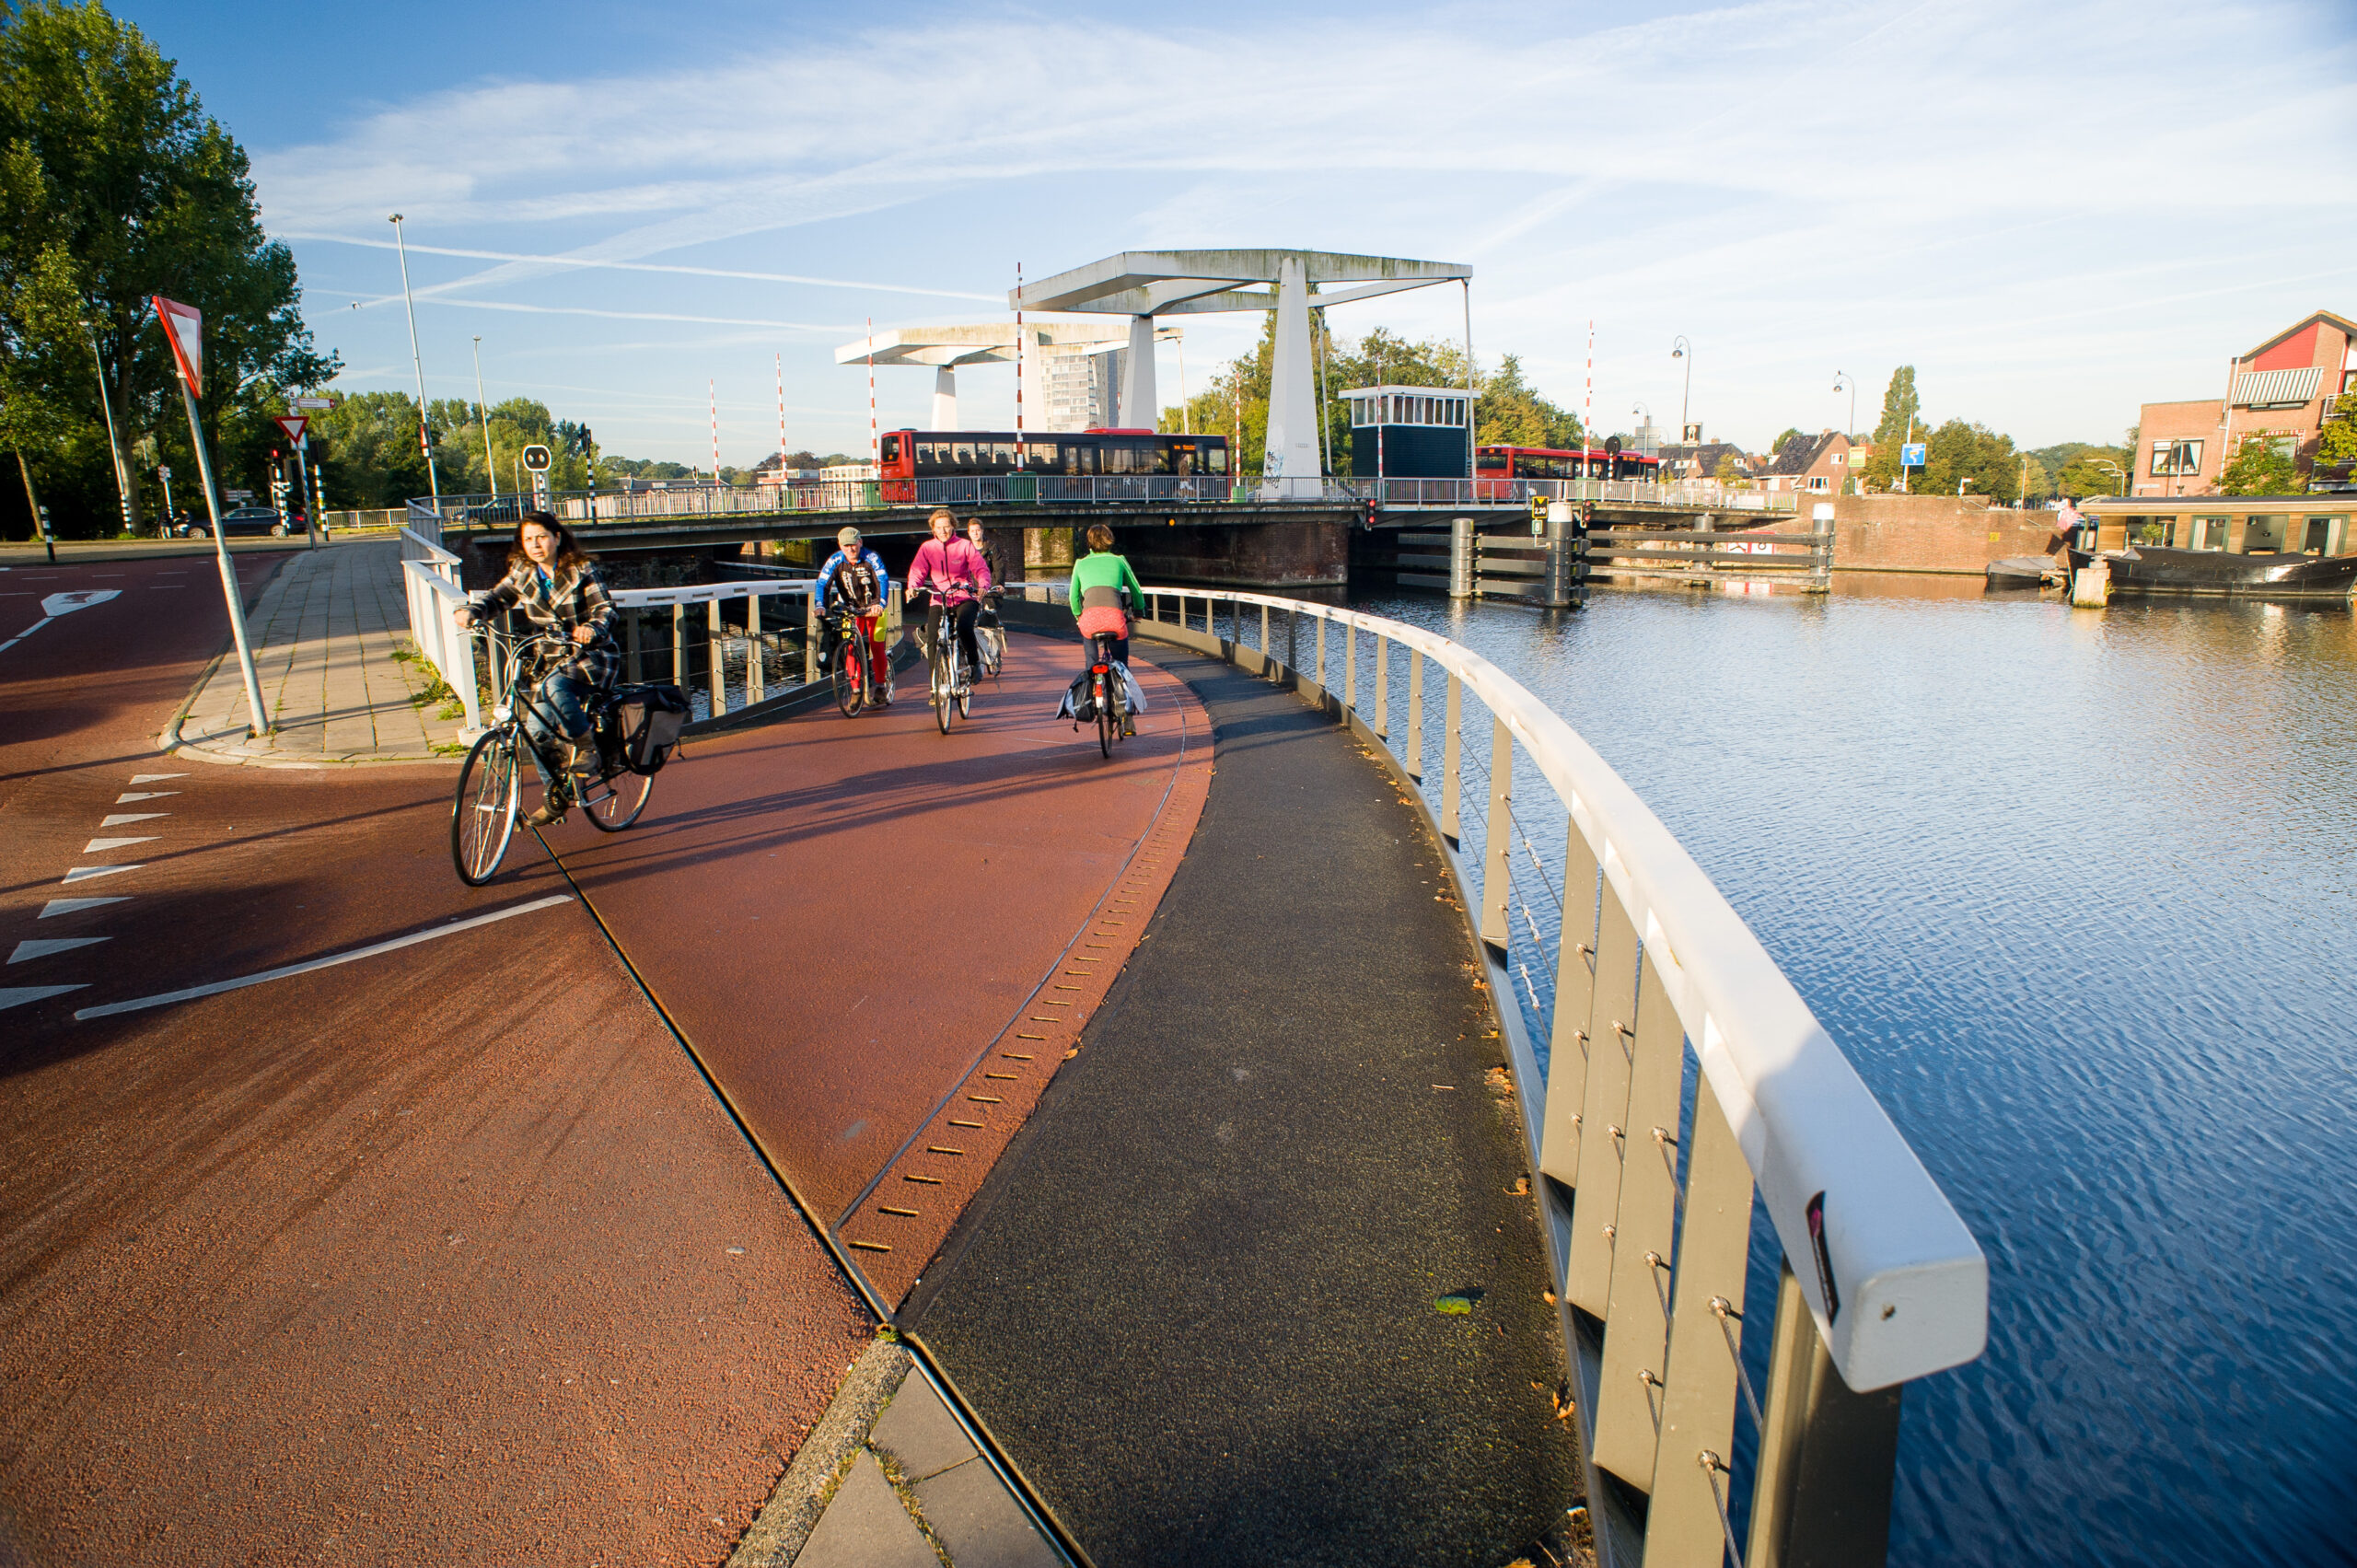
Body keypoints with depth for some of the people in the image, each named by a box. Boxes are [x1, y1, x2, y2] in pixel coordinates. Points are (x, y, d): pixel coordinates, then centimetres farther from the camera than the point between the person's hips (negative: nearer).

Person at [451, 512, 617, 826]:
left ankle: (586, 746, -16)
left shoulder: (583, 571, -8)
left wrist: (591, 629, -39)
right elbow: (497, 598, 0)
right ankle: (556, 794, 11)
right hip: (550, 658, 5)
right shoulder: (522, 573, 6)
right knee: (536, 727, -6)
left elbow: (605, 609, -16)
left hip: (591, 656, -5)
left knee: (554, 685, -36)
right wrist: (470, 611, -22)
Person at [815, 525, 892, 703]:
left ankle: (881, 685, 10)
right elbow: (822, 584, -18)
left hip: (873, 606, -2)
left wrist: (880, 604, -45)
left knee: (876, 647, -9)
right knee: (852, 649, -8)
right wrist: (821, 606, -35)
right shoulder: (835, 561, -13)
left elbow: (883, 580, -29)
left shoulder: (871, 558, -19)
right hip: (850, 608, 2)